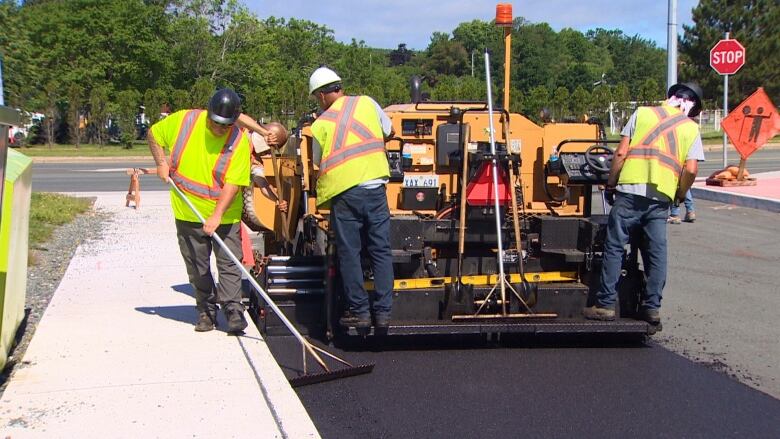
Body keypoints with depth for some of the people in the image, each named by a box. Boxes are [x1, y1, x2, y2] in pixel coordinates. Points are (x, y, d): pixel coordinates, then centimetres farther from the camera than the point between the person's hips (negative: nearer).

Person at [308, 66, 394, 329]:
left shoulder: (320, 124, 3)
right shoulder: (367, 103, 8)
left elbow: (316, 165, 11)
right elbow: (389, 132, 22)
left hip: (344, 192, -2)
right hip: (375, 187, 2)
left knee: (349, 253, 6)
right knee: (381, 251, 8)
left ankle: (358, 311, 9)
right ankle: (383, 312, 9)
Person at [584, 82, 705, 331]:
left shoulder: (643, 113, 12)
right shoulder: (691, 128, 13)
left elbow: (621, 153, 4)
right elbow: (691, 170, 2)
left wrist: (611, 184, 12)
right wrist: (679, 196, 18)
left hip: (631, 190, -1)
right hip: (662, 195, 1)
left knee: (615, 247, 3)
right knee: (656, 252, 9)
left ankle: (606, 304, 3)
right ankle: (652, 308, 10)